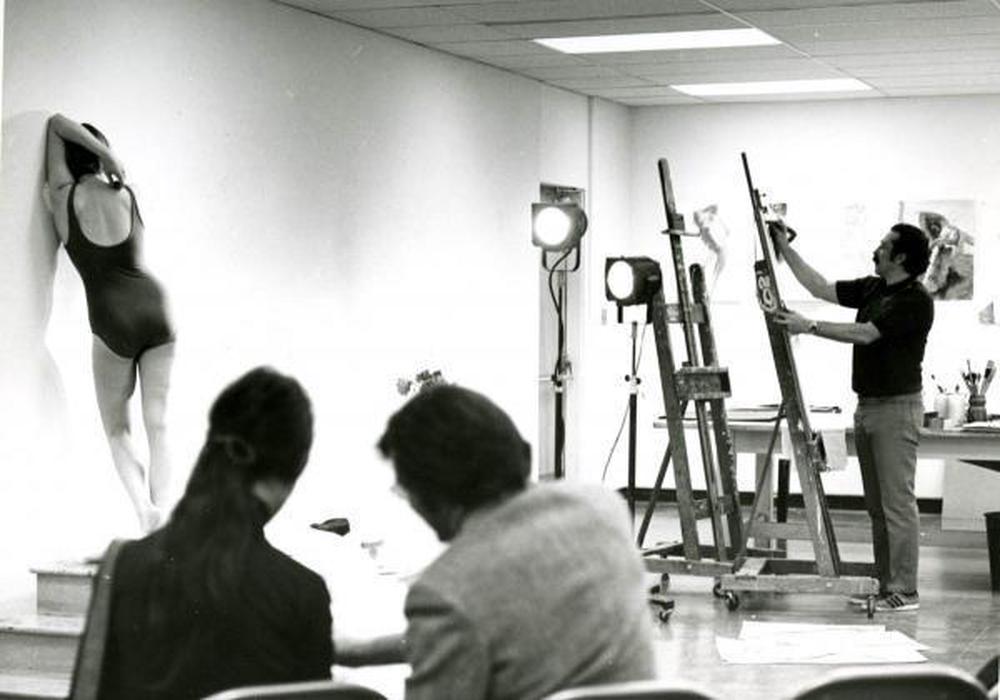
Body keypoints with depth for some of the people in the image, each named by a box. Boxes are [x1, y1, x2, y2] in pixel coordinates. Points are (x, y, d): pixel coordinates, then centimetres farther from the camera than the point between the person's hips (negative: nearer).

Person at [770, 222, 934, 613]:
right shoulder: (872, 289, 12)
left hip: (897, 407, -9)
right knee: (877, 505, 10)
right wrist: (784, 248, 11)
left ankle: (905, 591, -5)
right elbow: (820, 288, 14)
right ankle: (884, 584, 15)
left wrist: (810, 327, -22)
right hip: (867, 405, 9)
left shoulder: (915, 301, -15)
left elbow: (864, 334, -21)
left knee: (897, 501, -8)